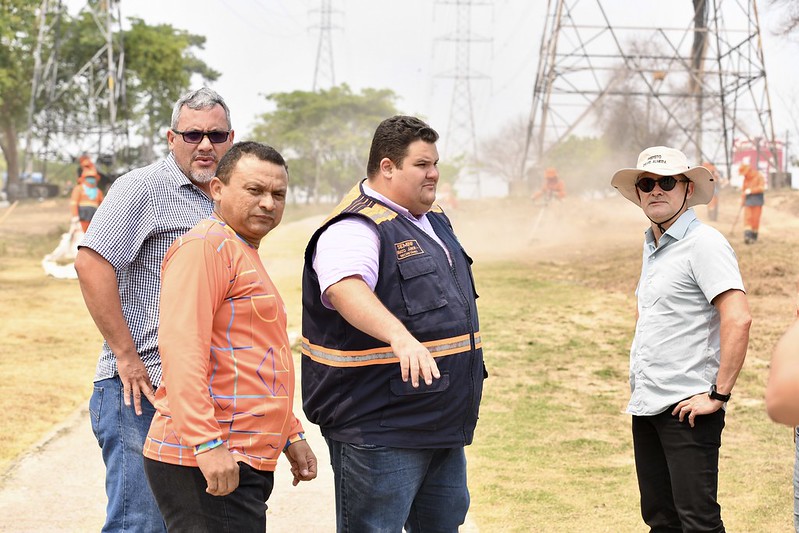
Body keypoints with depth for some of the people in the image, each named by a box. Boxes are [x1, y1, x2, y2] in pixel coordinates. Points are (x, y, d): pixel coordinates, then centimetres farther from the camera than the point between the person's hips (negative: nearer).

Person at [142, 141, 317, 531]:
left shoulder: (243, 254, 24)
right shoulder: (206, 245, -9)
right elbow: (180, 348, -21)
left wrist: (290, 436, 30)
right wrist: (208, 444, -26)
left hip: (245, 463, 10)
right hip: (206, 466, -10)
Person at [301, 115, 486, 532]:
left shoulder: (434, 221, 14)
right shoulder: (353, 230, -17)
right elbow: (347, 290, -39)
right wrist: (401, 337, -55)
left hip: (442, 424, 9)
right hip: (379, 430, -9)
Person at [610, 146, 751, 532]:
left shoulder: (704, 244, -12)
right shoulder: (651, 245, 15)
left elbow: (738, 320, -21)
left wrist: (719, 394, -20)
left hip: (687, 407, -9)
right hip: (646, 405, 9)